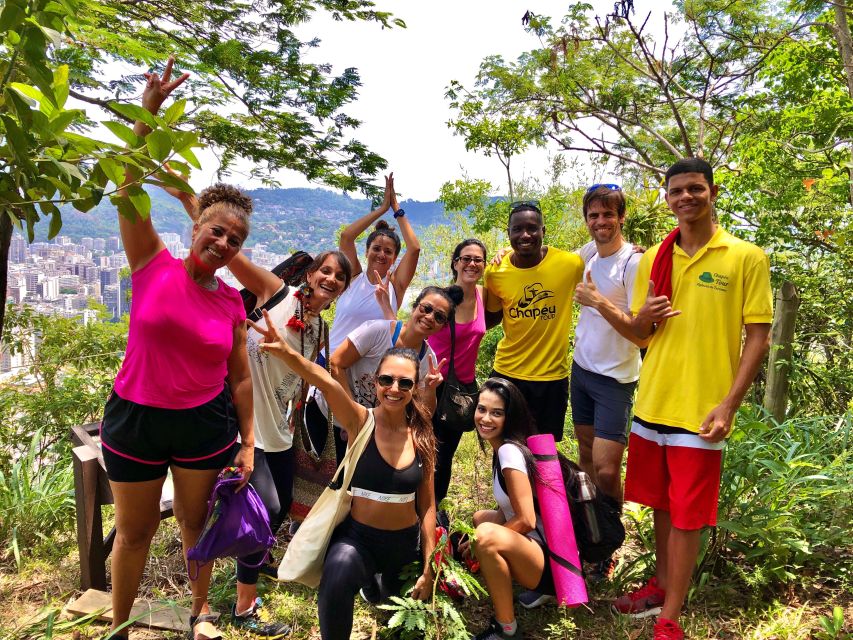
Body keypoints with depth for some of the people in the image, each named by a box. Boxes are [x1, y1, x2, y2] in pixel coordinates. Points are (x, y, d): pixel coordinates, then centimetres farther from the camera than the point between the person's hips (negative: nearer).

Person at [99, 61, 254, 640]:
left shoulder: (233, 304, -3)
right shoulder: (154, 266, -8)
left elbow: (240, 377, 2)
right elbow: (129, 189, -18)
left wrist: (248, 444, 3)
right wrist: (149, 113, -27)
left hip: (206, 423, 2)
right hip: (136, 418, -1)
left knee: (197, 521, 17)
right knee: (135, 531, 14)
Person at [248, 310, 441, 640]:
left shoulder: (421, 437, -6)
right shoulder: (361, 421, -16)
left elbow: (427, 505, 0)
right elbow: (325, 382, -37)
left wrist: (429, 567, 1)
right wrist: (287, 353, -54)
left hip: (406, 541, 4)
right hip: (357, 535, -3)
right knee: (339, 573, -37)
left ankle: (380, 579, 54)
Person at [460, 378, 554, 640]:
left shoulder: (510, 451, -20)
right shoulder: (501, 448, 7)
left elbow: (526, 520, -24)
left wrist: (482, 542, -12)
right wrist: (478, 540, 2)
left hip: (551, 561, -10)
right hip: (533, 547, 10)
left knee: (486, 534, -34)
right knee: (479, 517, 27)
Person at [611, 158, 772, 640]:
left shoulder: (746, 257, -5)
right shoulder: (653, 259, 7)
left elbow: (758, 336, -7)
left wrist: (729, 405, -15)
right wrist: (644, 317, -10)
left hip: (701, 410, -4)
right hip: (652, 403, 5)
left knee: (687, 515, 4)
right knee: (661, 501, 17)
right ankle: (664, 585, 37)